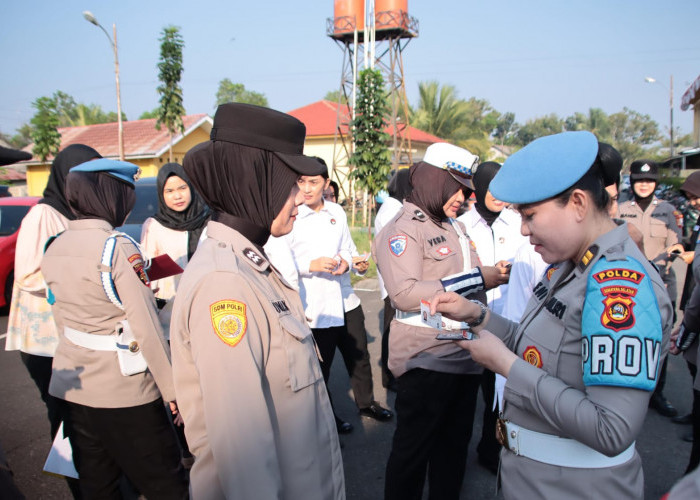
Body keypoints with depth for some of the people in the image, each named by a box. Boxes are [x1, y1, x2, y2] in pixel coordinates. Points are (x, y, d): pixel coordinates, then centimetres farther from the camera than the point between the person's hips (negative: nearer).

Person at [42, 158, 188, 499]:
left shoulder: (54, 248, 4)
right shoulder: (119, 247, -18)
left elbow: (62, 319, 11)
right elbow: (146, 327, -19)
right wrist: (171, 388, -11)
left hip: (72, 386, 8)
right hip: (125, 392, -7)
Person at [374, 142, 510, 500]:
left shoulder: (456, 227, 13)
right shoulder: (402, 229, -14)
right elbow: (405, 294, -26)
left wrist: (496, 275, 3)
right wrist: (478, 279, -22)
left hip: (464, 357, 8)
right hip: (426, 361, -8)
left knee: (454, 445, 22)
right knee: (412, 451, 8)